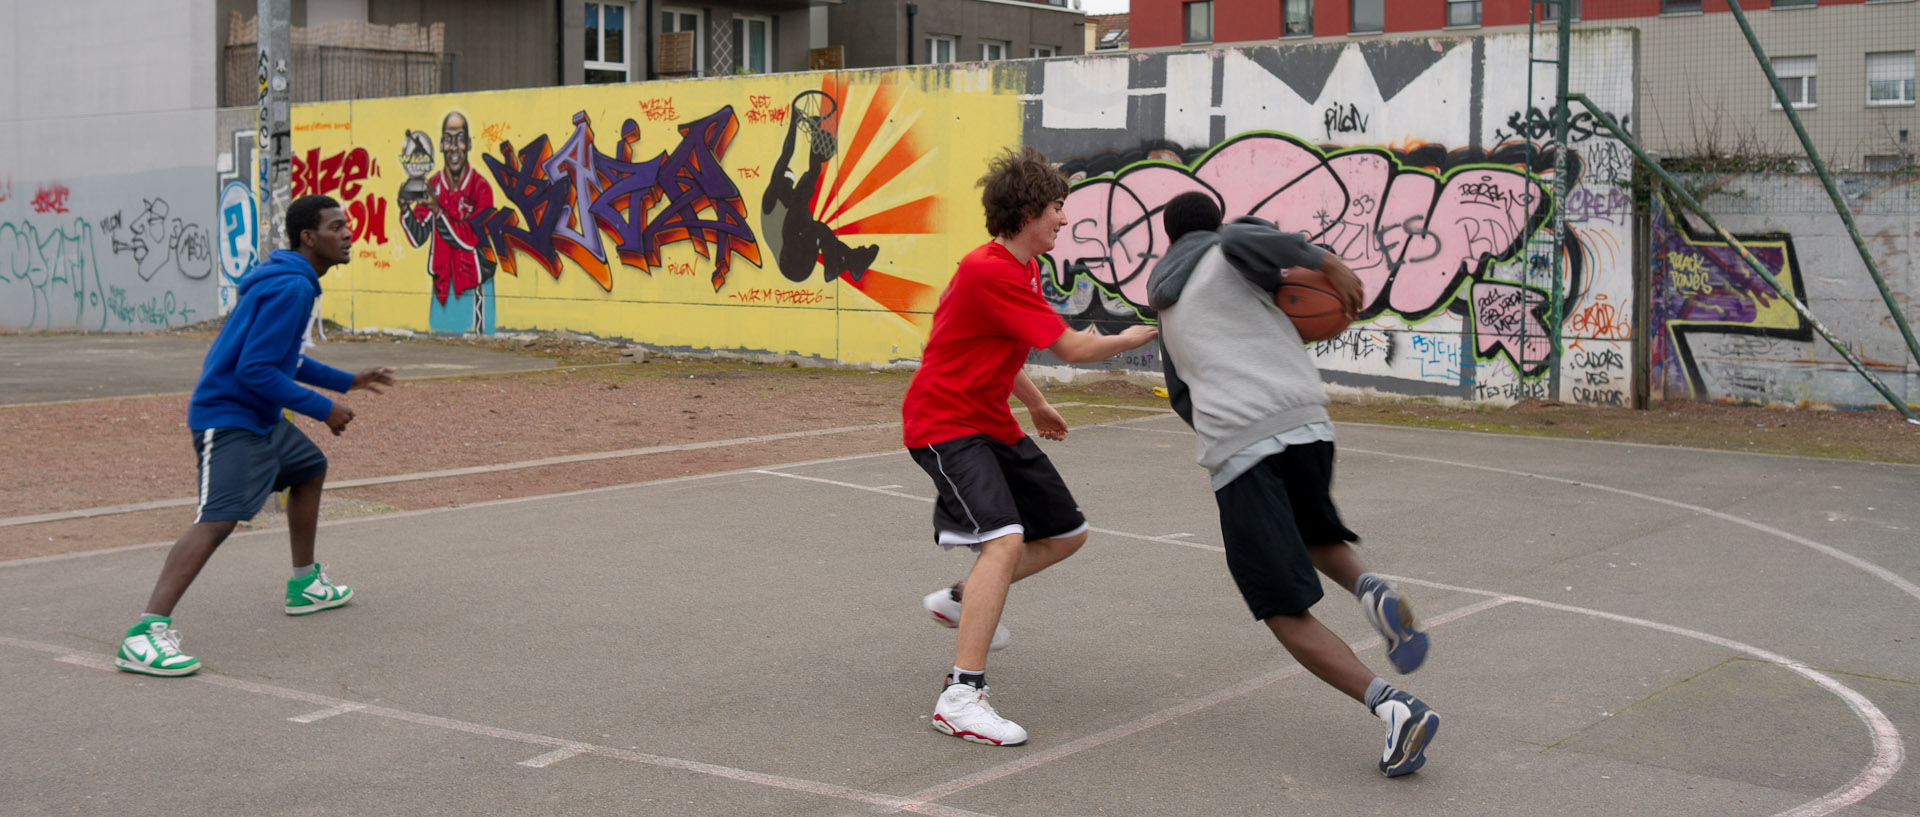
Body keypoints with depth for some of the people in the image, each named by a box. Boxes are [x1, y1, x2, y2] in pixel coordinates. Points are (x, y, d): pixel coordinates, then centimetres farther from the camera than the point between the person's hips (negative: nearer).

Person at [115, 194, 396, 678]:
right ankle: (145, 636, -32)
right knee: (219, 518, -23)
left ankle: (305, 585, 41)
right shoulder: (290, 289, -20)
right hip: (227, 418, -11)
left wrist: (347, 382, 25)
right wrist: (323, 409, -19)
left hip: (260, 418, 11)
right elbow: (255, 370, -24)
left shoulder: (295, 282, 13)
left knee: (310, 469, 27)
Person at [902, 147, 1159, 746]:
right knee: (1005, 538, -28)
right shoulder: (989, 272, -23)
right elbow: (1072, 349, -20)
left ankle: (960, 601, 31)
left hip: (992, 421, 10)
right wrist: (1131, 339, -3)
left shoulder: (1020, 269, 10)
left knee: (1067, 534, 14)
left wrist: (1036, 405, 32)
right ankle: (962, 696, -29)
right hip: (946, 422, -10)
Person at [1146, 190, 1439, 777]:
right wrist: (1327, 263, -4)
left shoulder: (1167, 307, 28)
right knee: (1315, 535, 30)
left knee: (1286, 612, 1)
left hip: (1233, 449, 1)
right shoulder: (1227, 257, 14)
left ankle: (1393, 707, -17)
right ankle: (1370, 589, -2)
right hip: (1304, 421, 0)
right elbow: (1242, 237, -12)